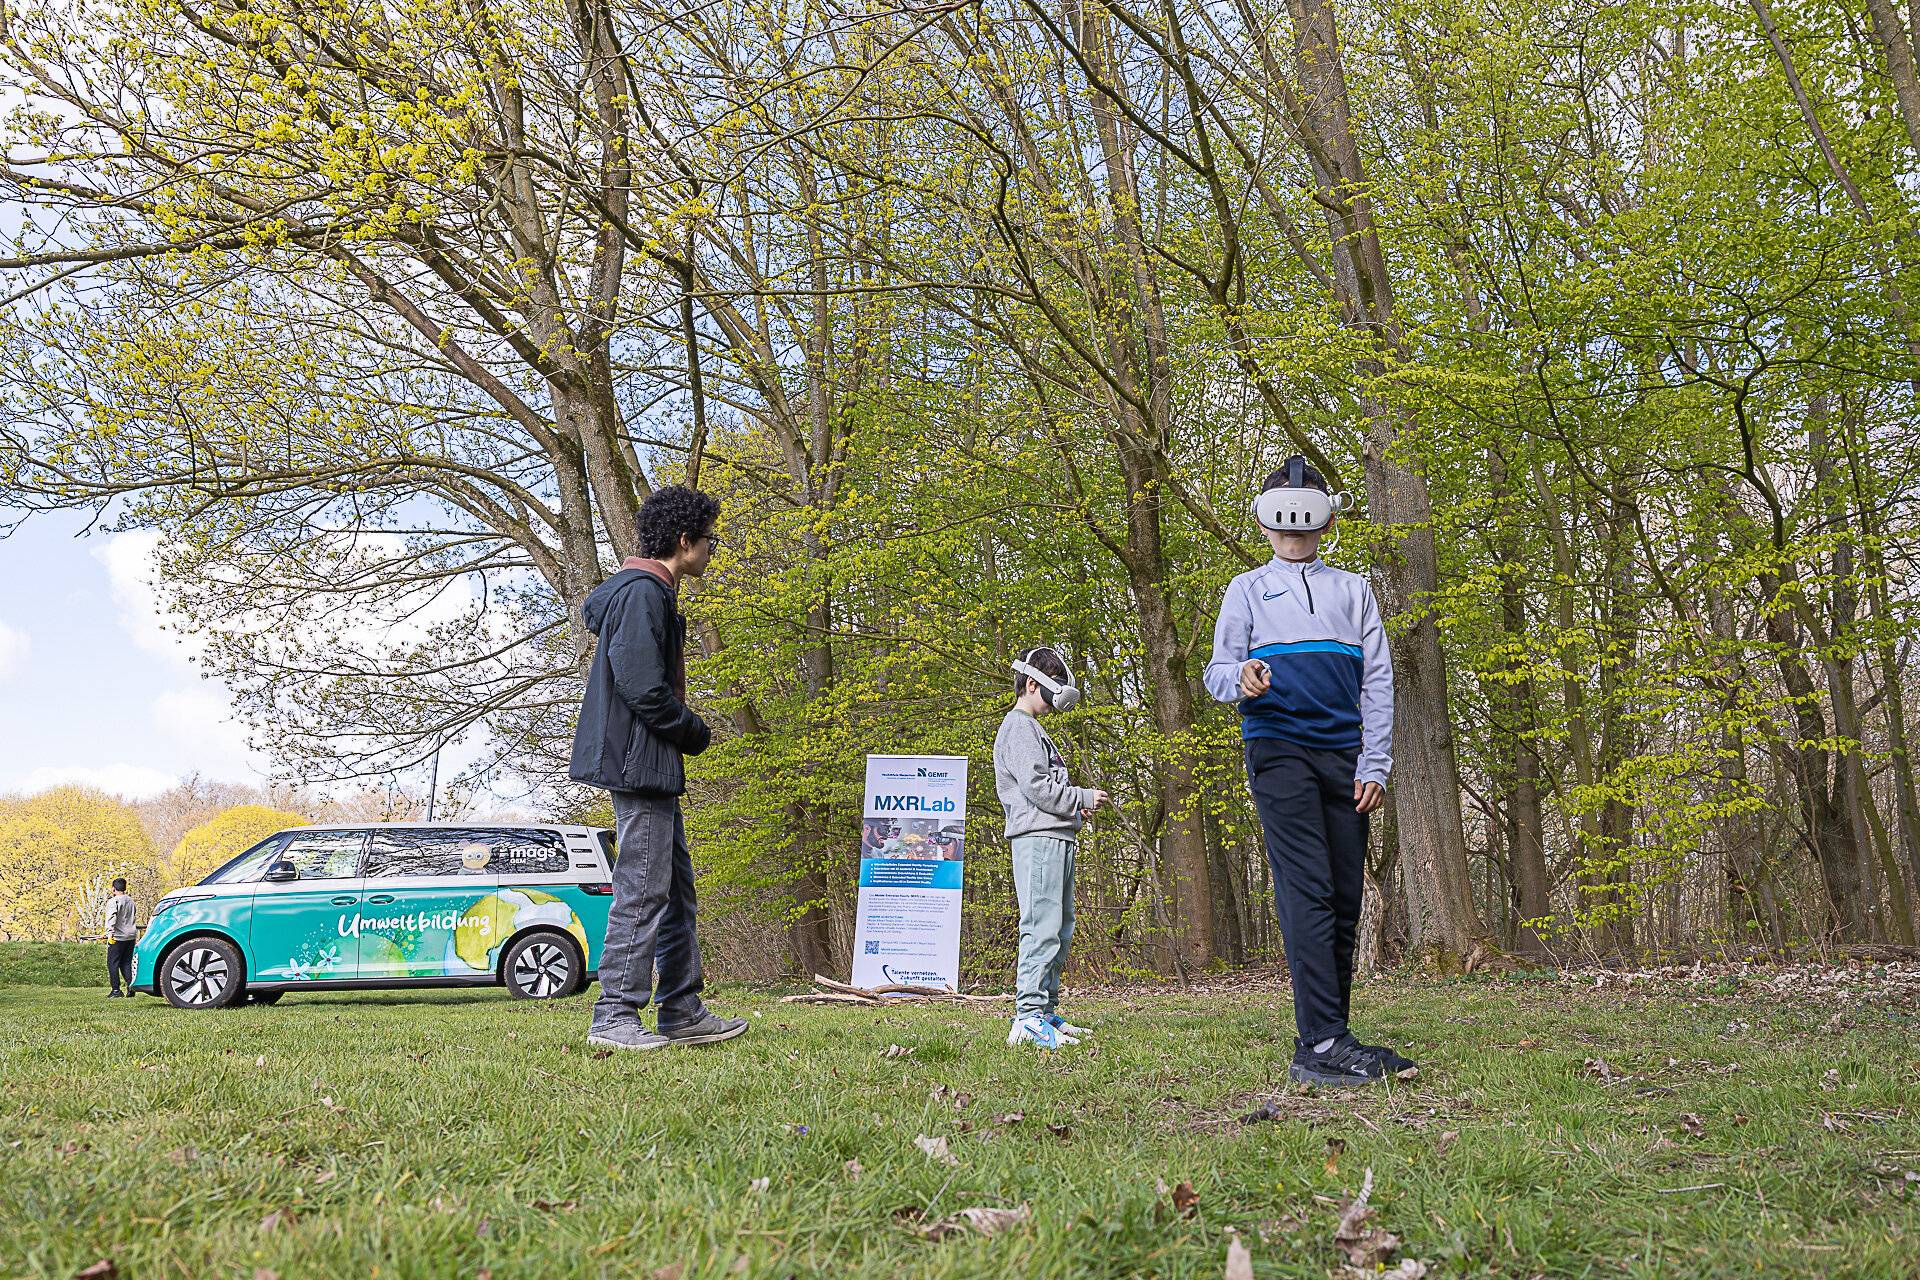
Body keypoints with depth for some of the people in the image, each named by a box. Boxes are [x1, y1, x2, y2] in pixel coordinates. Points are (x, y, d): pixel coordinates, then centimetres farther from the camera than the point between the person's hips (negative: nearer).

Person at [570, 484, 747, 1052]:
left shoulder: (652, 593, 19)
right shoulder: (643, 592, -15)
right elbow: (641, 686, -22)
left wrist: (685, 731, 9)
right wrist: (696, 732, -9)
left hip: (653, 767, 11)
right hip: (640, 761, -11)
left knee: (676, 889, 13)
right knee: (644, 890, -8)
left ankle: (682, 1012, 19)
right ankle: (614, 1017, -3)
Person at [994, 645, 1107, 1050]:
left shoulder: (1033, 729, 26)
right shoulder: (1018, 728, -6)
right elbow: (1036, 786, -16)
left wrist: (1075, 806, 12)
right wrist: (1082, 798, -6)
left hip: (1056, 838, 11)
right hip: (1037, 838, -11)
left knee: (1059, 929, 11)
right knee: (1042, 928, -14)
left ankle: (1046, 1012, 15)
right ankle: (1029, 1017, -16)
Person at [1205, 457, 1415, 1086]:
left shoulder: (1353, 589, 21)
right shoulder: (1248, 589, 15)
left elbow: (1377, 679, 14)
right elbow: (1218, 669, 5)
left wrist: (1375, 766, 3)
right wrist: (1240, 677, -20)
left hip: (1343, 754, 4)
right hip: (1278, 749, -3)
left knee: (1344, 902, 1)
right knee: (1307, 893, -15)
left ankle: (1326, 1043, 7)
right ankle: (1322, 1044, -18)